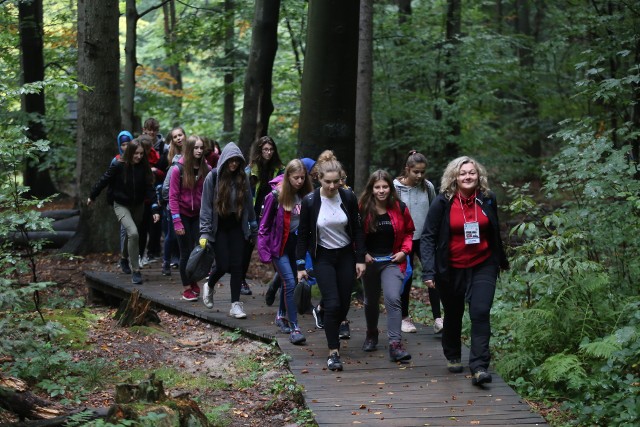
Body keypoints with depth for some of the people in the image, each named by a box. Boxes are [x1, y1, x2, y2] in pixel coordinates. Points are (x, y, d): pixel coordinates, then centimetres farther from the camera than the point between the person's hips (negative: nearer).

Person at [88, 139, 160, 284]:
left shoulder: (144, 168, -9)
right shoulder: (118, 166, -18)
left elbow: (149, 188, -10)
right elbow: (103, 181, -6)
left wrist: (155, 209, -17)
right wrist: (92, 196, 5)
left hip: (138, 206, 4)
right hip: (121, 205, -4)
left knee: (132, 234, 17)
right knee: (133, 233, -23)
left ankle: (125, 258, 48)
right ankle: (135, 271, -16)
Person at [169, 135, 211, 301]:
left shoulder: (206, 169, -3)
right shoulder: (178, 170, -10)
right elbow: (173, 197, -9)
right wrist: (177, 222, -14)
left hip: (199, 215, 2)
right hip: (183, 215, -2)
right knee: (186, 252, 3)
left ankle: (193, 281, 19)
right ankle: (186, 288, 14)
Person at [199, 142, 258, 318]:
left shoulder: (242, 178, 2)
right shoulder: (213, 177, -8)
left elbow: (248, 204, 8)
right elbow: (206, 205, -8)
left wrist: (254, 229, 9)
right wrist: (204, 232, -12)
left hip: (237, 227, 3)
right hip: (218, 227, -3)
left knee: (237, 265, -2)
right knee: (223, 265, -4)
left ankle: (236, 304, 3)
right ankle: (209, 286, 28)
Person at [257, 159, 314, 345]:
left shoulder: (306, 195, -4)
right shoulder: (276, 195, -14)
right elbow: (265, 224, -7)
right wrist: (264, 250, -7)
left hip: (297, 243, 4)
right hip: (279, 244, -4)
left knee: (287, 281, 16)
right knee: (290, 283, -13)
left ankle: (282, 316, 38)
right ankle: (294, 328, -12)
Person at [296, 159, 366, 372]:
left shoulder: (348, 197, -8)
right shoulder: (310, 201, -13)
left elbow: (357, 229, 1)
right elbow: (303, 234, -5)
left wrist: (360, 258, -2)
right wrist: (300, 266, -5)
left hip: (346, 255, 3)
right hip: (322, 257, -2)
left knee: (344, 304, 4)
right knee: (333, 304, -12)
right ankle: (333, 352, -4)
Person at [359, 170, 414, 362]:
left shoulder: (400, 209, -6)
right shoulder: (363, 209, -9)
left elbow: (409, 232, 8)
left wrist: (404, 251, -5)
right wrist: (362, 254, -10)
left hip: (392, 261, -1)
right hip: (369, 260, 1)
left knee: (393, 298, -21)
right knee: (371, 301, 18)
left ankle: (395, 344, -22)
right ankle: (371, 335, 44)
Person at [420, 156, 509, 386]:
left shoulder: (488, 200, 0)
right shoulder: (443, 202, -9)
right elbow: (428, 236, -8)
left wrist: (501, 261, 24)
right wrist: (428, 270, -17)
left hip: (483, 266, 1)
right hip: (452, 270, -1)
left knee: (480, 313, -15)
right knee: (453, 315, 15)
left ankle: (479, 367, -16)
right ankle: (453, 357, 39)